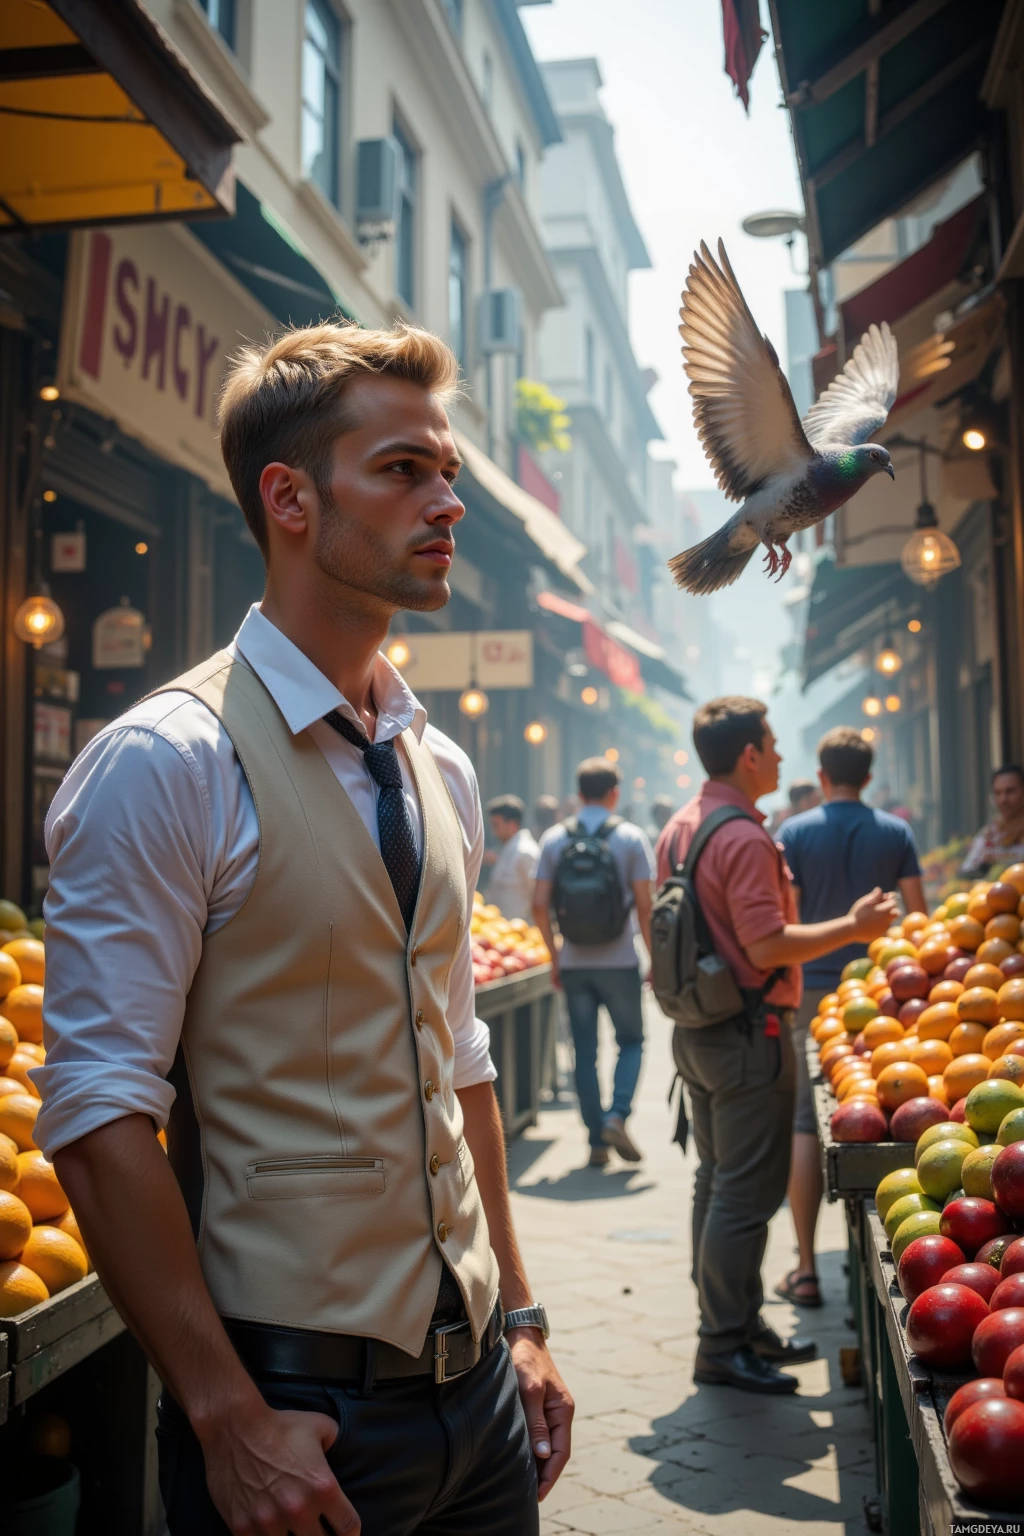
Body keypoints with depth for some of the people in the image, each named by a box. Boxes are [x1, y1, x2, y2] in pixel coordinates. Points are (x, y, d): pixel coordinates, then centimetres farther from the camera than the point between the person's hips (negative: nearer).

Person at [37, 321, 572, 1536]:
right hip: (294, 1403, -6)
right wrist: (228, 1420, -17)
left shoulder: (441, 771, 6)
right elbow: (96, 1116, -17)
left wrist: (518, 1318, 11)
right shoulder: (165, 763, -15)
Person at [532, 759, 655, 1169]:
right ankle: (617, 1116, -6)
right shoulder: (630, 837, -4)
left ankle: (596, 1142, 10)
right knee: (630, 1041, 14)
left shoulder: (554, 839, 3)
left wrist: (555, 955, 11)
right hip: (619, 961, -2)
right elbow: (644, 905, -8)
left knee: (585, 1051, 8)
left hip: (573, 963, 2)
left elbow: (539, 905, 0)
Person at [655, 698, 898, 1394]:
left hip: (696, 1026, 10)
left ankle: (733, 1326, 28)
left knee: (716, 1182, 16)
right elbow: (767, 946, -24)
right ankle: (726, 1346, 6)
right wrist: (852, 927, -15)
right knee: (746, 1193, -1)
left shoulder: (681, 827, 10)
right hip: (748, 1032, -10)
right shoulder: (743, 837, -20)